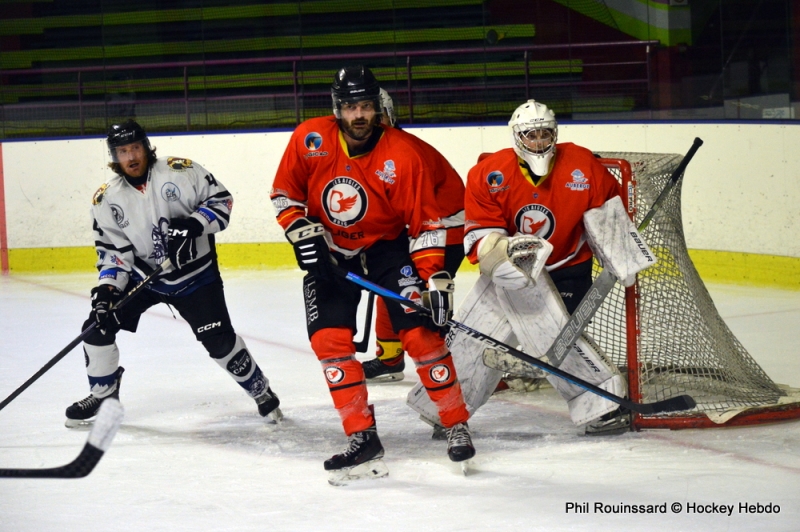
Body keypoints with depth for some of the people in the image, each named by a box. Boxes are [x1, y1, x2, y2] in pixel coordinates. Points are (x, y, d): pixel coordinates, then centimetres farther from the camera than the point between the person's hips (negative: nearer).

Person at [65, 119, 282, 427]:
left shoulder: (180, 172, -14)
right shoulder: (106, 200, -5)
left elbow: (221, 199, -9)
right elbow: (114, 251, -3)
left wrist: (195, 224, -25)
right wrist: (106, 290, -17)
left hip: (195, 274, -3)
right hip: (142, 275, 3)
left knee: (218, 339, -10)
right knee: (97, 326, -6)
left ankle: (261, 391, 13)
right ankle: (102, 394, 15)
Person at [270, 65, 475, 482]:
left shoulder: (403, 155, -19)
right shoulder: (310, 140, -13)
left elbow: (426, 223, -14)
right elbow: (284, 192, 0)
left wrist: (436, 279, -18)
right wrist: (302, 233, -13)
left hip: (387, 247, -2)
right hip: (329, 251, 2)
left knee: (420, 333, -13)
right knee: (328, 339, -11)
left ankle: (457, 426, 0)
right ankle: (362, 439, -5)